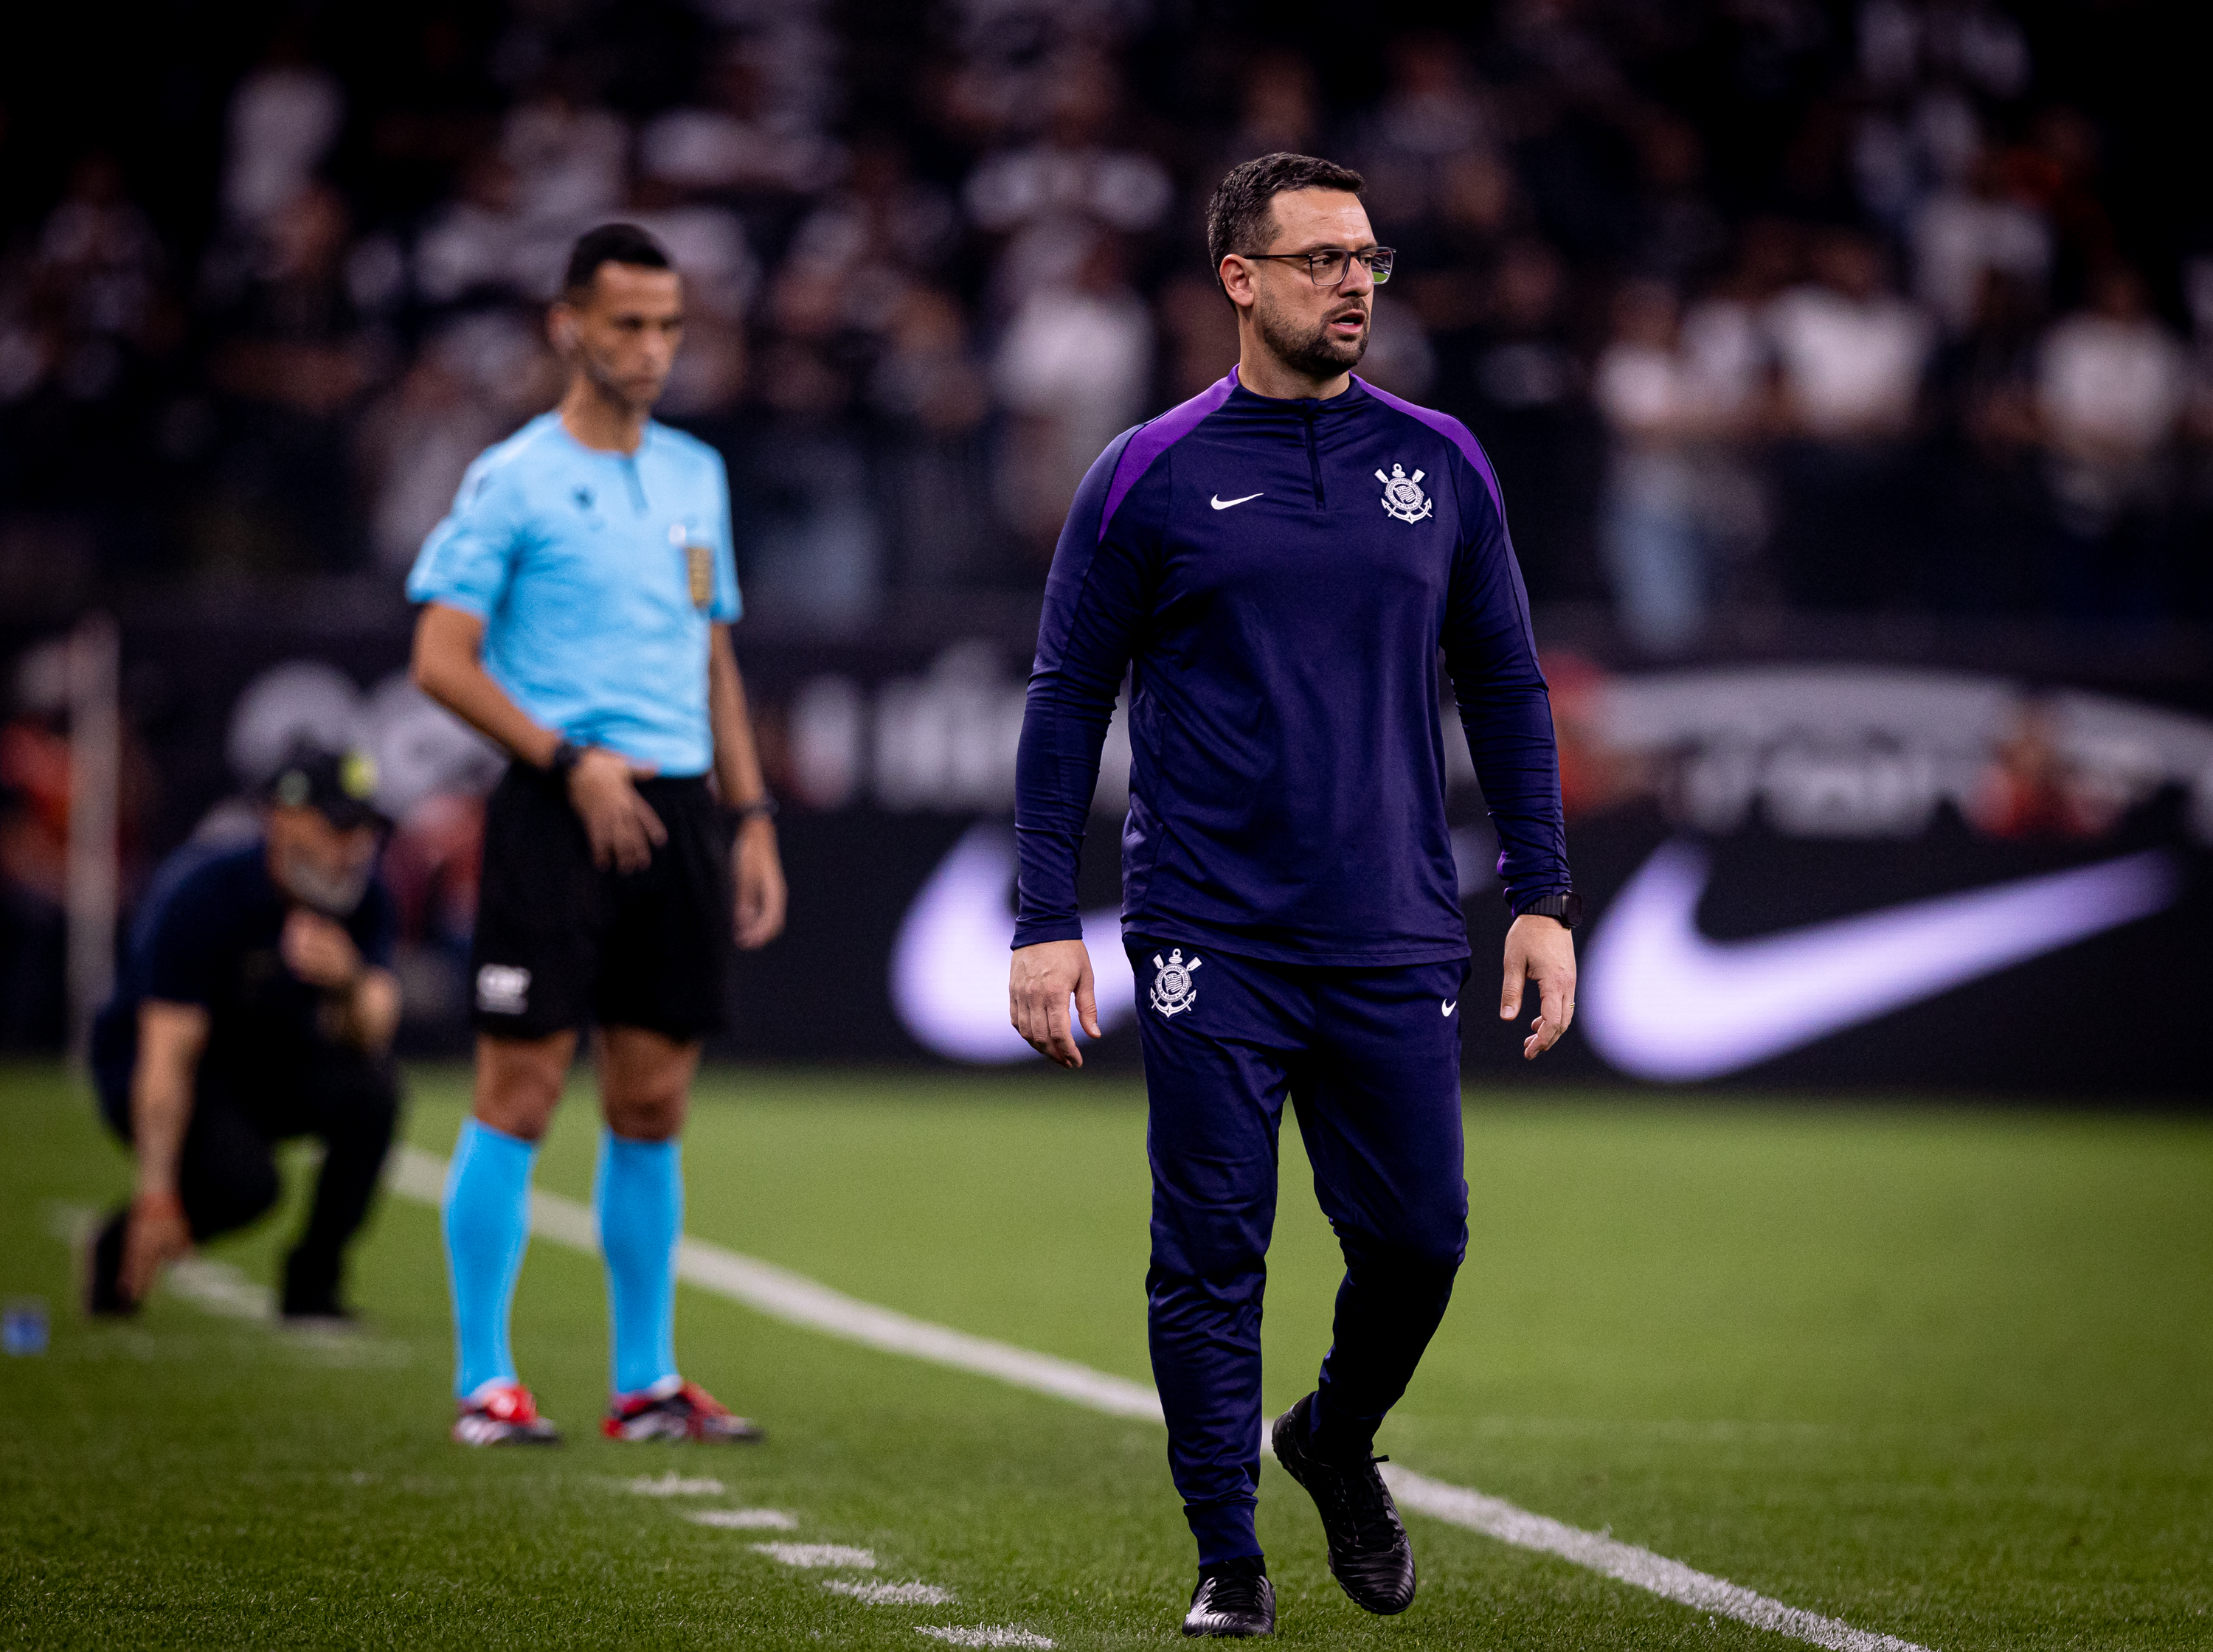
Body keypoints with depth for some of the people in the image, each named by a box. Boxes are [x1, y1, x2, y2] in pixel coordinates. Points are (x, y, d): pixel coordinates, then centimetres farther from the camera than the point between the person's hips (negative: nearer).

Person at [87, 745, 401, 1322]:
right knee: (242, 1180, -33)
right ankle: (122, 1247, 0)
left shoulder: (364, 902, -10)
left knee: (370, 1090, -26)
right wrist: (157, 1194, -33)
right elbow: (167, 1061, -28)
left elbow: (371, 1037, -21)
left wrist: (347, 984, -45)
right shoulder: (202, 895, -26)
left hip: (271, 1065, 5)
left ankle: (312, 1283, -9)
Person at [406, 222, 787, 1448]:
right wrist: (572, 762, -16)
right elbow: (442, 661, -8)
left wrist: (751, 815, 15)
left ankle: (647, 1383, 13)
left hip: (677, 811, 6)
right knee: (521, 1093, -6)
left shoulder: (697, 475, 16)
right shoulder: (511, 480, -3)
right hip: (556, 811, -6)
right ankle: (484, 1382, 0)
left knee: (653, 1105, 8)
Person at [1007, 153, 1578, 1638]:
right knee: (1212, 1255, -2)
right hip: (1211, 943, -2)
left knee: (1418, 1237, 0)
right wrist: (1046, 923, -3)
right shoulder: (1150, 480, 1)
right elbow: (1067, 702, 4)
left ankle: (1339, 1443, 29)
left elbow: (1506, 687, 14)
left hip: (1397, 942, 2)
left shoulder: (1440, 466, 9)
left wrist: (1543, 899, 7)